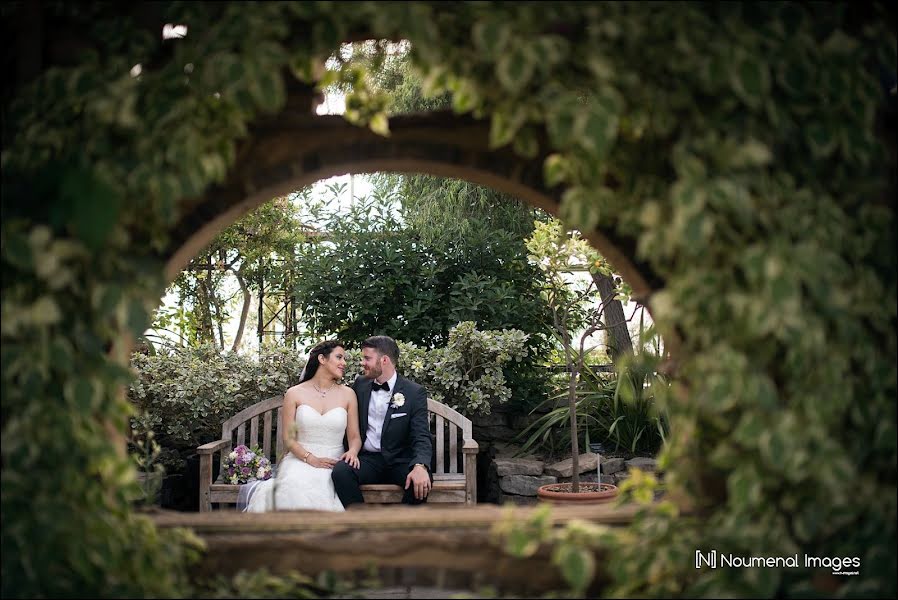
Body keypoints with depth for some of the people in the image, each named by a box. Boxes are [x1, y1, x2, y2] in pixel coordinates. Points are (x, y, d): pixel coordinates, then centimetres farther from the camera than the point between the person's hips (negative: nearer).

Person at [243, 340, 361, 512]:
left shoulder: (347, 394, 9)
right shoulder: (295, 394, 4)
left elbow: (354, 436, 9)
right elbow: (288, 439, 2)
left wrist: (352, 452, -14)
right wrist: (312, 459, -14)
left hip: (334, 464, 2)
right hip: (300, 459, -2)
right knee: (296, 490, -37)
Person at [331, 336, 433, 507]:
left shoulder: (415, 392, -3)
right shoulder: (360, 385, 10)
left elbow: (421, 437, -12)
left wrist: (420, 466, -31)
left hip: (399, 461, -3)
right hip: (367, 459, 3)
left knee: (422, 481, -34)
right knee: (340, 471, -29)